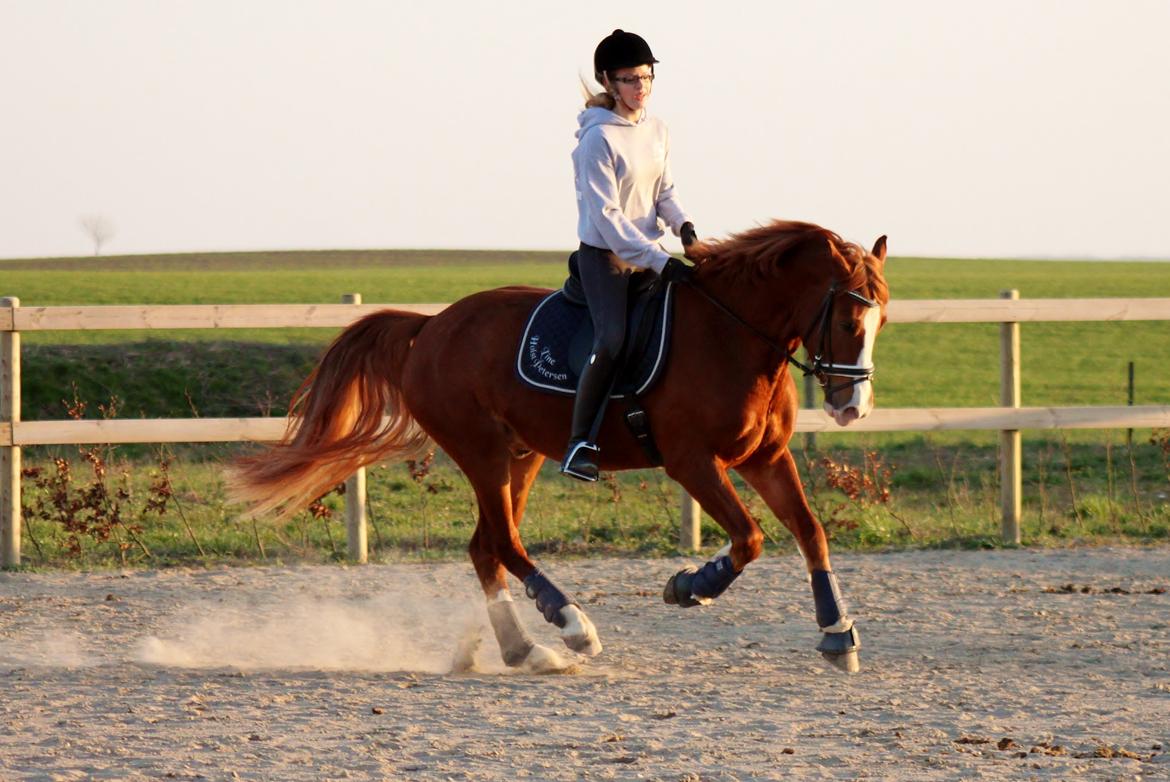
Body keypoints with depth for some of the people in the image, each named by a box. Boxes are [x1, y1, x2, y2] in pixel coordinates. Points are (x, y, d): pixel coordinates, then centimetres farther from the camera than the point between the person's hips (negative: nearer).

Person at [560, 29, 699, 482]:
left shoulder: (657, 131, 6)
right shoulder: (599, 139, -18)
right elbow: (606, 216, -21)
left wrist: (682, 224, -9)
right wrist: (659, 261, -26)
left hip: (648, 253, 8)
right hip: (604, 255, -8)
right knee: (613, 338, -25)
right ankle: (579, 444, -24)